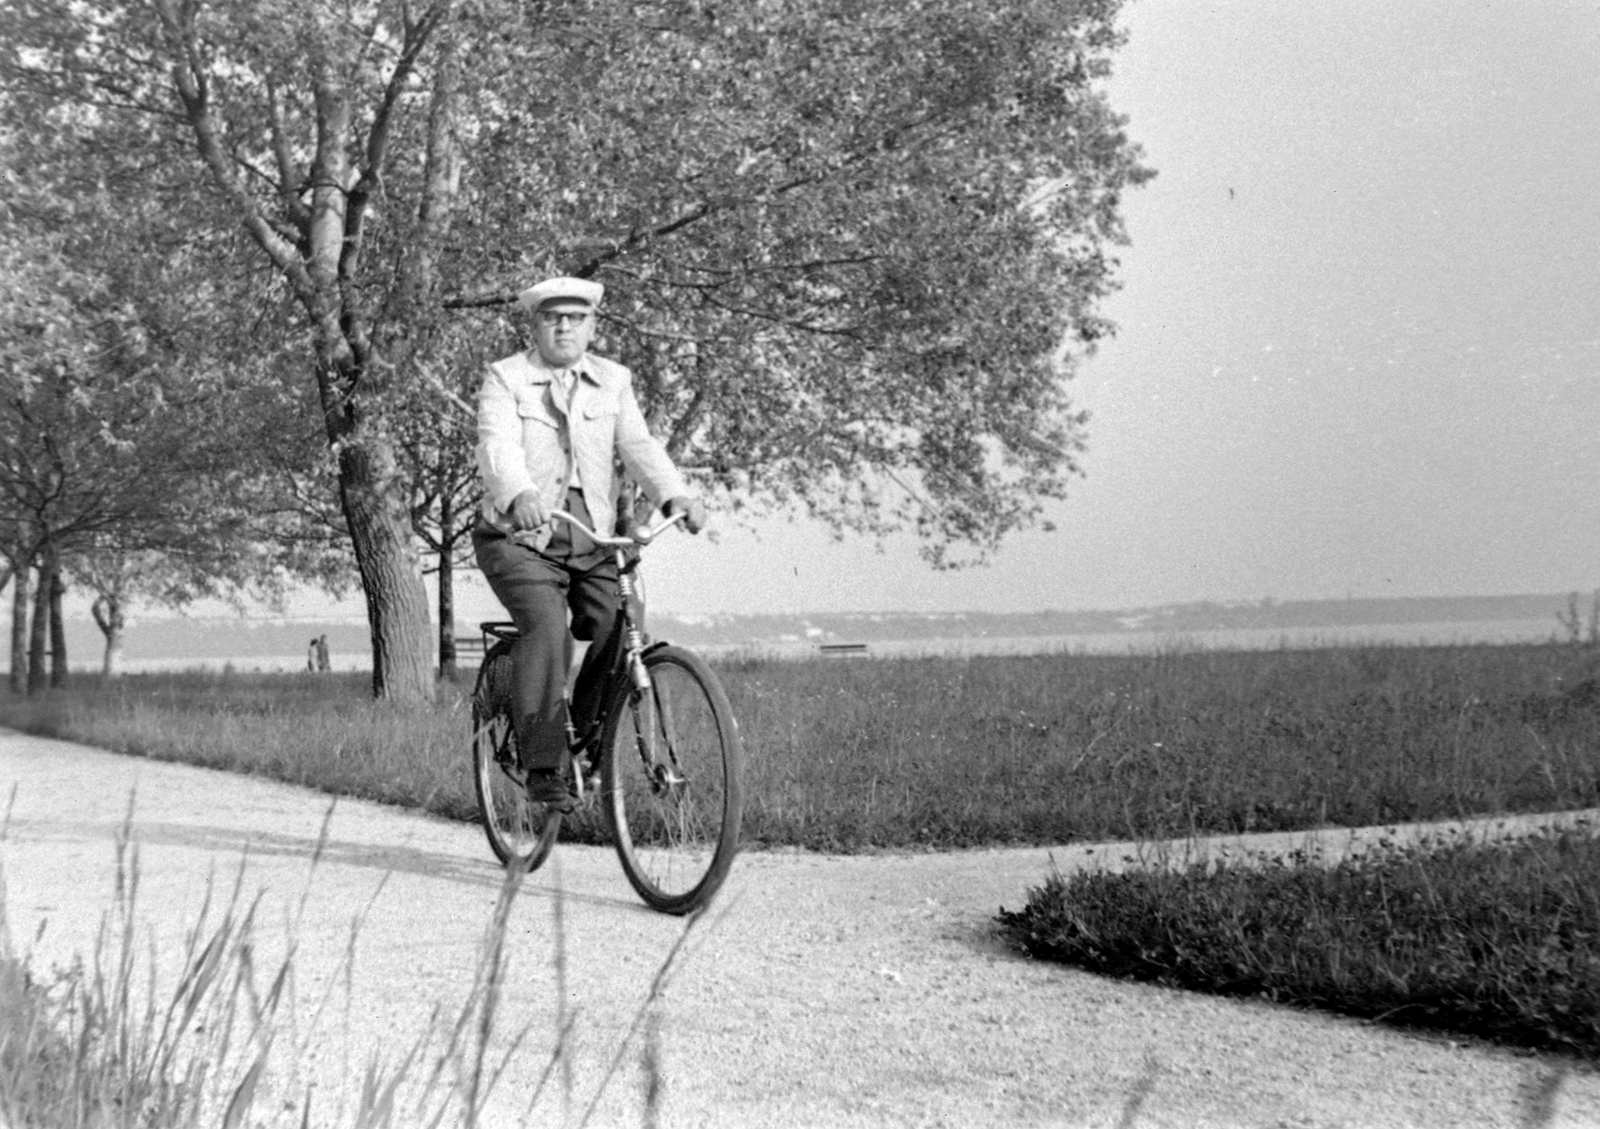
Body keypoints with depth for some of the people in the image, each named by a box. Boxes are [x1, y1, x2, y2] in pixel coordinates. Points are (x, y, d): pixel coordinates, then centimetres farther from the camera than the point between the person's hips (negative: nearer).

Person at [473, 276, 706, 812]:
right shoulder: (505, 378, 0)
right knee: (546, 627, -27)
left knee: (620, 630, -16)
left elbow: (638, 445, -4)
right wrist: (520, 496, -40)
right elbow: (497, 445, -18)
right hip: (521, 536, -4)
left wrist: (676, 495, -25)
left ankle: (588, 734, 8)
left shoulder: (613, 381, 11)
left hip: (593, 541, 4)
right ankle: (542, 767, -23)